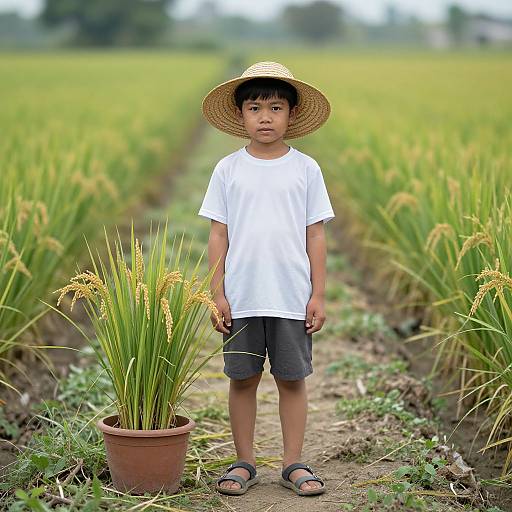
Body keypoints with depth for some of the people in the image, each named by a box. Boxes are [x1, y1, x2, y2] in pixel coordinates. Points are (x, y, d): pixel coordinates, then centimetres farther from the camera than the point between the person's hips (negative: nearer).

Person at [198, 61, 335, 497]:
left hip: (292, 297, 0)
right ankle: (244, 463, 19)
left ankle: (293, 464, 17)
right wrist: (217, 293, -1)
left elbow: (316, 235, 3)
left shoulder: (306, 169, 2)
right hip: (241, 297, 1)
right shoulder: (228, 170, 3)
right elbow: (218, 235, 4)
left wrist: (318, 295, 0)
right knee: (242, 379, 7)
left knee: (292, 379, 6)